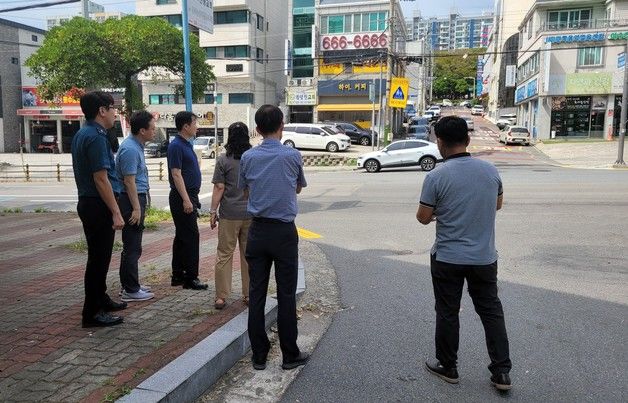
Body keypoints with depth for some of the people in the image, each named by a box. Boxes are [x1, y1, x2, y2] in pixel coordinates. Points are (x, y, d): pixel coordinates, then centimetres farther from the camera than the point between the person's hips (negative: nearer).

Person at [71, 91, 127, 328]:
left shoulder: (81, 134, 14)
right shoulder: (96, 137, -17)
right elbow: (101, 178, -22)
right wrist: (116, 212, -20)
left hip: (87, 202, 10)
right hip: (98, 205, -10)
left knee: (99, 256, 20)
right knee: (99, 258, -2)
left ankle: (100, 299, 35)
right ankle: (92, 313, 7)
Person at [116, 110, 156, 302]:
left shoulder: (137, 146, 14)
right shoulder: (130, 149, -18)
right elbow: (129, 181, -21)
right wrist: (136, 208, -20)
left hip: (136, 199, 11)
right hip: (131, 200, -11)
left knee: (132, 246, 16)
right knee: (132, 248, -4)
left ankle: (130, 285, 26)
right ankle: (131, 290, 3)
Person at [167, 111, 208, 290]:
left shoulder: (187, 144, 16)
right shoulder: (176, 146, -14)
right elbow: (176, 174, -20)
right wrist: (186, 200, -23)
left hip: (189, 196, 10)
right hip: (182, 198, -10)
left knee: (182, 237, 12)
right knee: (190, 237, -7)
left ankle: (178, 275, 20)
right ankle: (190, 277, -1)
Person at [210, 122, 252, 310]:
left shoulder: (223, 160, -6)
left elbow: (219, 188, -8)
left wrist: (213, 211, 0)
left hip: (229, 215, -3)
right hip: (251, 214, 3)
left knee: (224, 254, 5)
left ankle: (221, 296, 7)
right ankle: (249, 294, 18)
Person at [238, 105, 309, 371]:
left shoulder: (248, 157, 0)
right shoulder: (293, 156, -5)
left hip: (257, 231, 3)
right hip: (284, 231, -2)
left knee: (257, 293, 9)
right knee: (286, 294, 5)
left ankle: (259, 355, 18)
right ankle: (290, 355, 15)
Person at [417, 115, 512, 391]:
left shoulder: (436, 176, -17)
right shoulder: (490, 170, -2)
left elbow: (423, 218, -10)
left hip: (448, 258, -3)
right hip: (484, 257, 4)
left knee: (447, 314, 11)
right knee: (491, 312, 15)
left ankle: (447, 367, 26)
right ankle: (502, 372, 20)